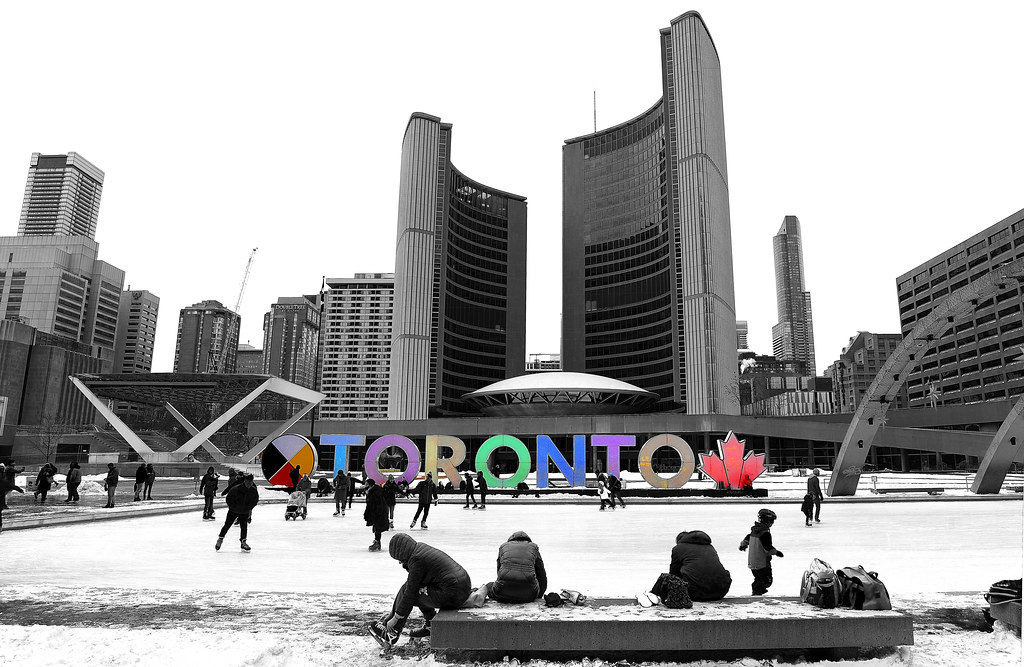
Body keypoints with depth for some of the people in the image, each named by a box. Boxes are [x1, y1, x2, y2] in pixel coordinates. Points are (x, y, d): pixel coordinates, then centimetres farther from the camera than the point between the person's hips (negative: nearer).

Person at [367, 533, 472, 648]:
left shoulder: (416, 560, -13)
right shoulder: (421, 547, 13)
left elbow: (410, 594, -10)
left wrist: (395, 618, -1)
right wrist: (406, 564, 8)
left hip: (451, 596, -9)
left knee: (405, 591, -1)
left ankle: (392, 635, 9)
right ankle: (430, 626, 23)